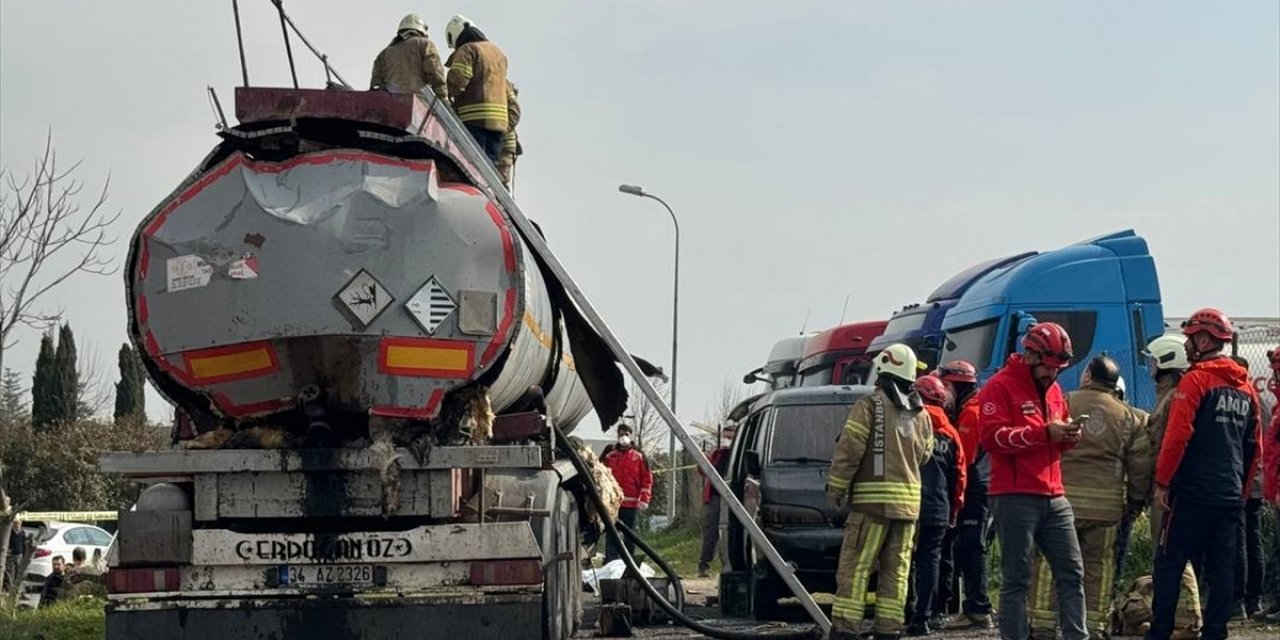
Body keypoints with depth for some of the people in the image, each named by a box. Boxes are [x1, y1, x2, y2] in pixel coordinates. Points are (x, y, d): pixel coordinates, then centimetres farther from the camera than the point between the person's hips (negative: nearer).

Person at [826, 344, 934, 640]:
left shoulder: (869, 406, -8)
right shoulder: (921, 414, 12)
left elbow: (849, 450, -11)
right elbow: (924, 455, 15)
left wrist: (835, 488, -3)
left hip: (872, 499, -6)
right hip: (909, 501, 6)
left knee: (854, 568, -6)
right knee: (896, 570, 8)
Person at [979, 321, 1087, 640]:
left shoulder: (1053, 390, 20)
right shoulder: (1000, 387, -5)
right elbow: (993, 437, -17)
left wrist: (1067, 437, 2)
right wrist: (1043, 432, -22)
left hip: (1054, 497, 8)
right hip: (1015, 497, -8)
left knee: (1071, 572, 5)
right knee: (1017, 578, -4)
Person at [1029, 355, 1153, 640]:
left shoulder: (1064, 403, -1)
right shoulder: (1129, 417, 9)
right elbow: (1140, 465, 7)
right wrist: (1136, 501, 17)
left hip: (1063, 497, -2)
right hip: (1106, 503, 2)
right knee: (1098, 565, 10)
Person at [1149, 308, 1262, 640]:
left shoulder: (1195, 380, -9)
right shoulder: (1245, 386, 13)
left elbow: (1178, 436, -16)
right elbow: (1253, 446, 17)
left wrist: (1162, 482, -10)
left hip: (1192, 492, -6)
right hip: (1231, 495, 6)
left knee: (1170, 563, -1)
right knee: (1222, 568, 7)